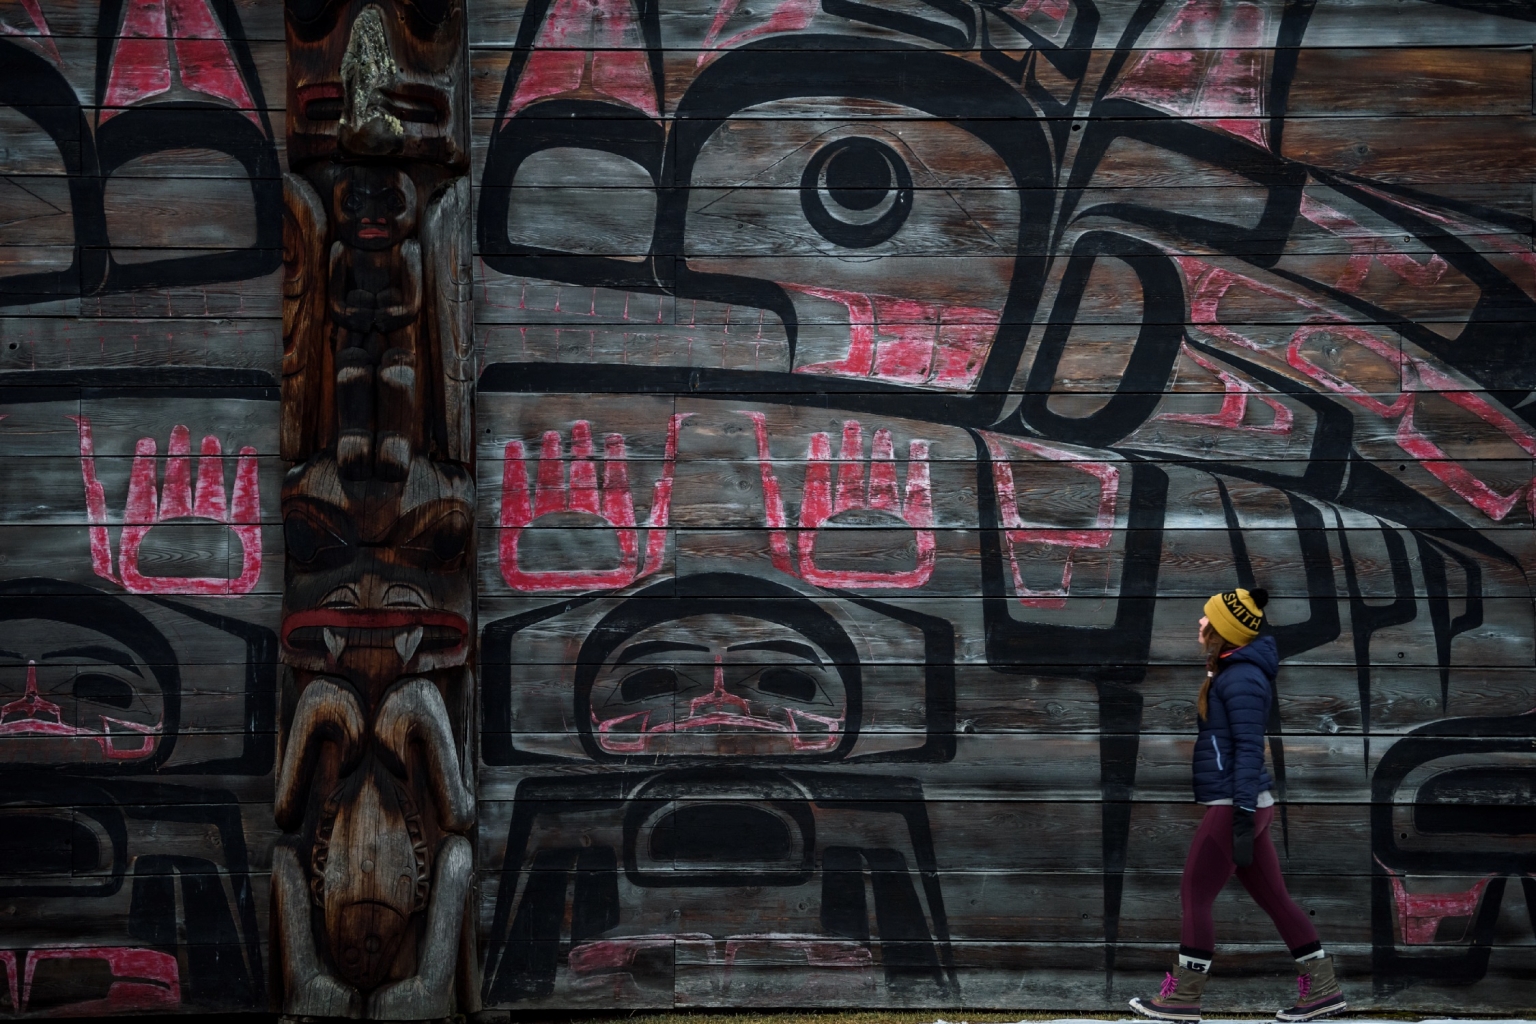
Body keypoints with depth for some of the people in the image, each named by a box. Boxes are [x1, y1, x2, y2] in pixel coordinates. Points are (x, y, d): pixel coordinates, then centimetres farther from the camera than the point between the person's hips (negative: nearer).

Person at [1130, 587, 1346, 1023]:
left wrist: (1242, 815, -23)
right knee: (1273, 897, 10)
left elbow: (1249, 749, -19)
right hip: (1239, 805, 10)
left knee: (1195, 895, -2)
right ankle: (1322, 988, 11)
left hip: (1235, 805, -10)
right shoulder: (1230, 672, 16)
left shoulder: (1242, 678, -14)